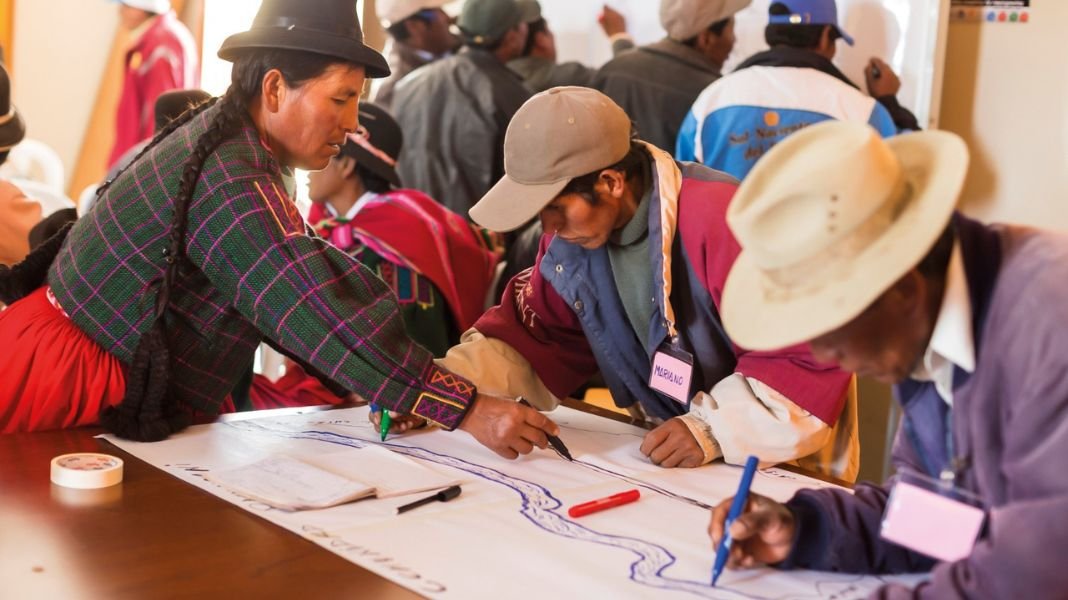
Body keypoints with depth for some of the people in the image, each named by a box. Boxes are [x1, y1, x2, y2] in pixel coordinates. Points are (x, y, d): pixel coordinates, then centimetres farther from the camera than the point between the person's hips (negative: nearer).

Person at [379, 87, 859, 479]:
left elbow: (814, 356, -23)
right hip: (662, 456, 6)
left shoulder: (720, 225, -26)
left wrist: (713, 429, -30)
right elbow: (535, 336, 5)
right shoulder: (572, 233, -3)